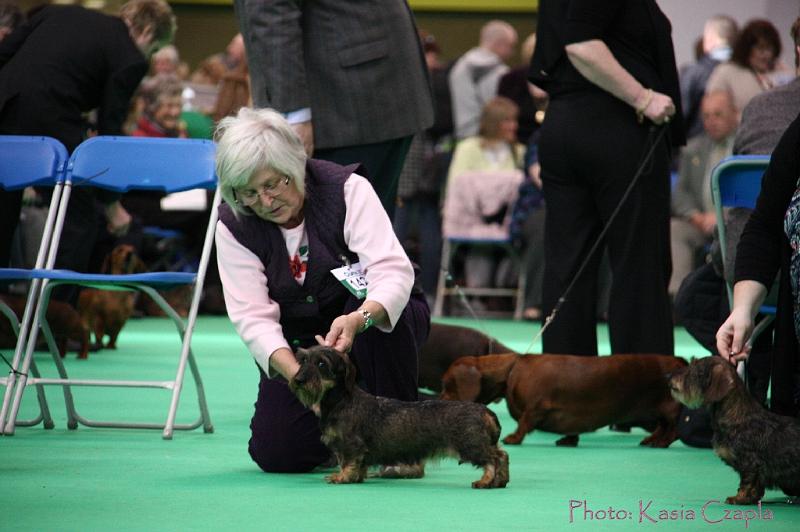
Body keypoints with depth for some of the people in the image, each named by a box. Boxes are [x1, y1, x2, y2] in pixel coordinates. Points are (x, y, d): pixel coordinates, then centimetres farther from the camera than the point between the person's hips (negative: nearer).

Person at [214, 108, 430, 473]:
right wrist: (296, 374, -38)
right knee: (276, 454, -15)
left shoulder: (347, 189, -21)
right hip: (297, 345, 2)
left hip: (379, 320, -2)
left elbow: (394, 271, -32)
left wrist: (360, 319, -53)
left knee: (374, 317, -37)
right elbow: (253, 318, -20)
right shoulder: (234, 225, -13)